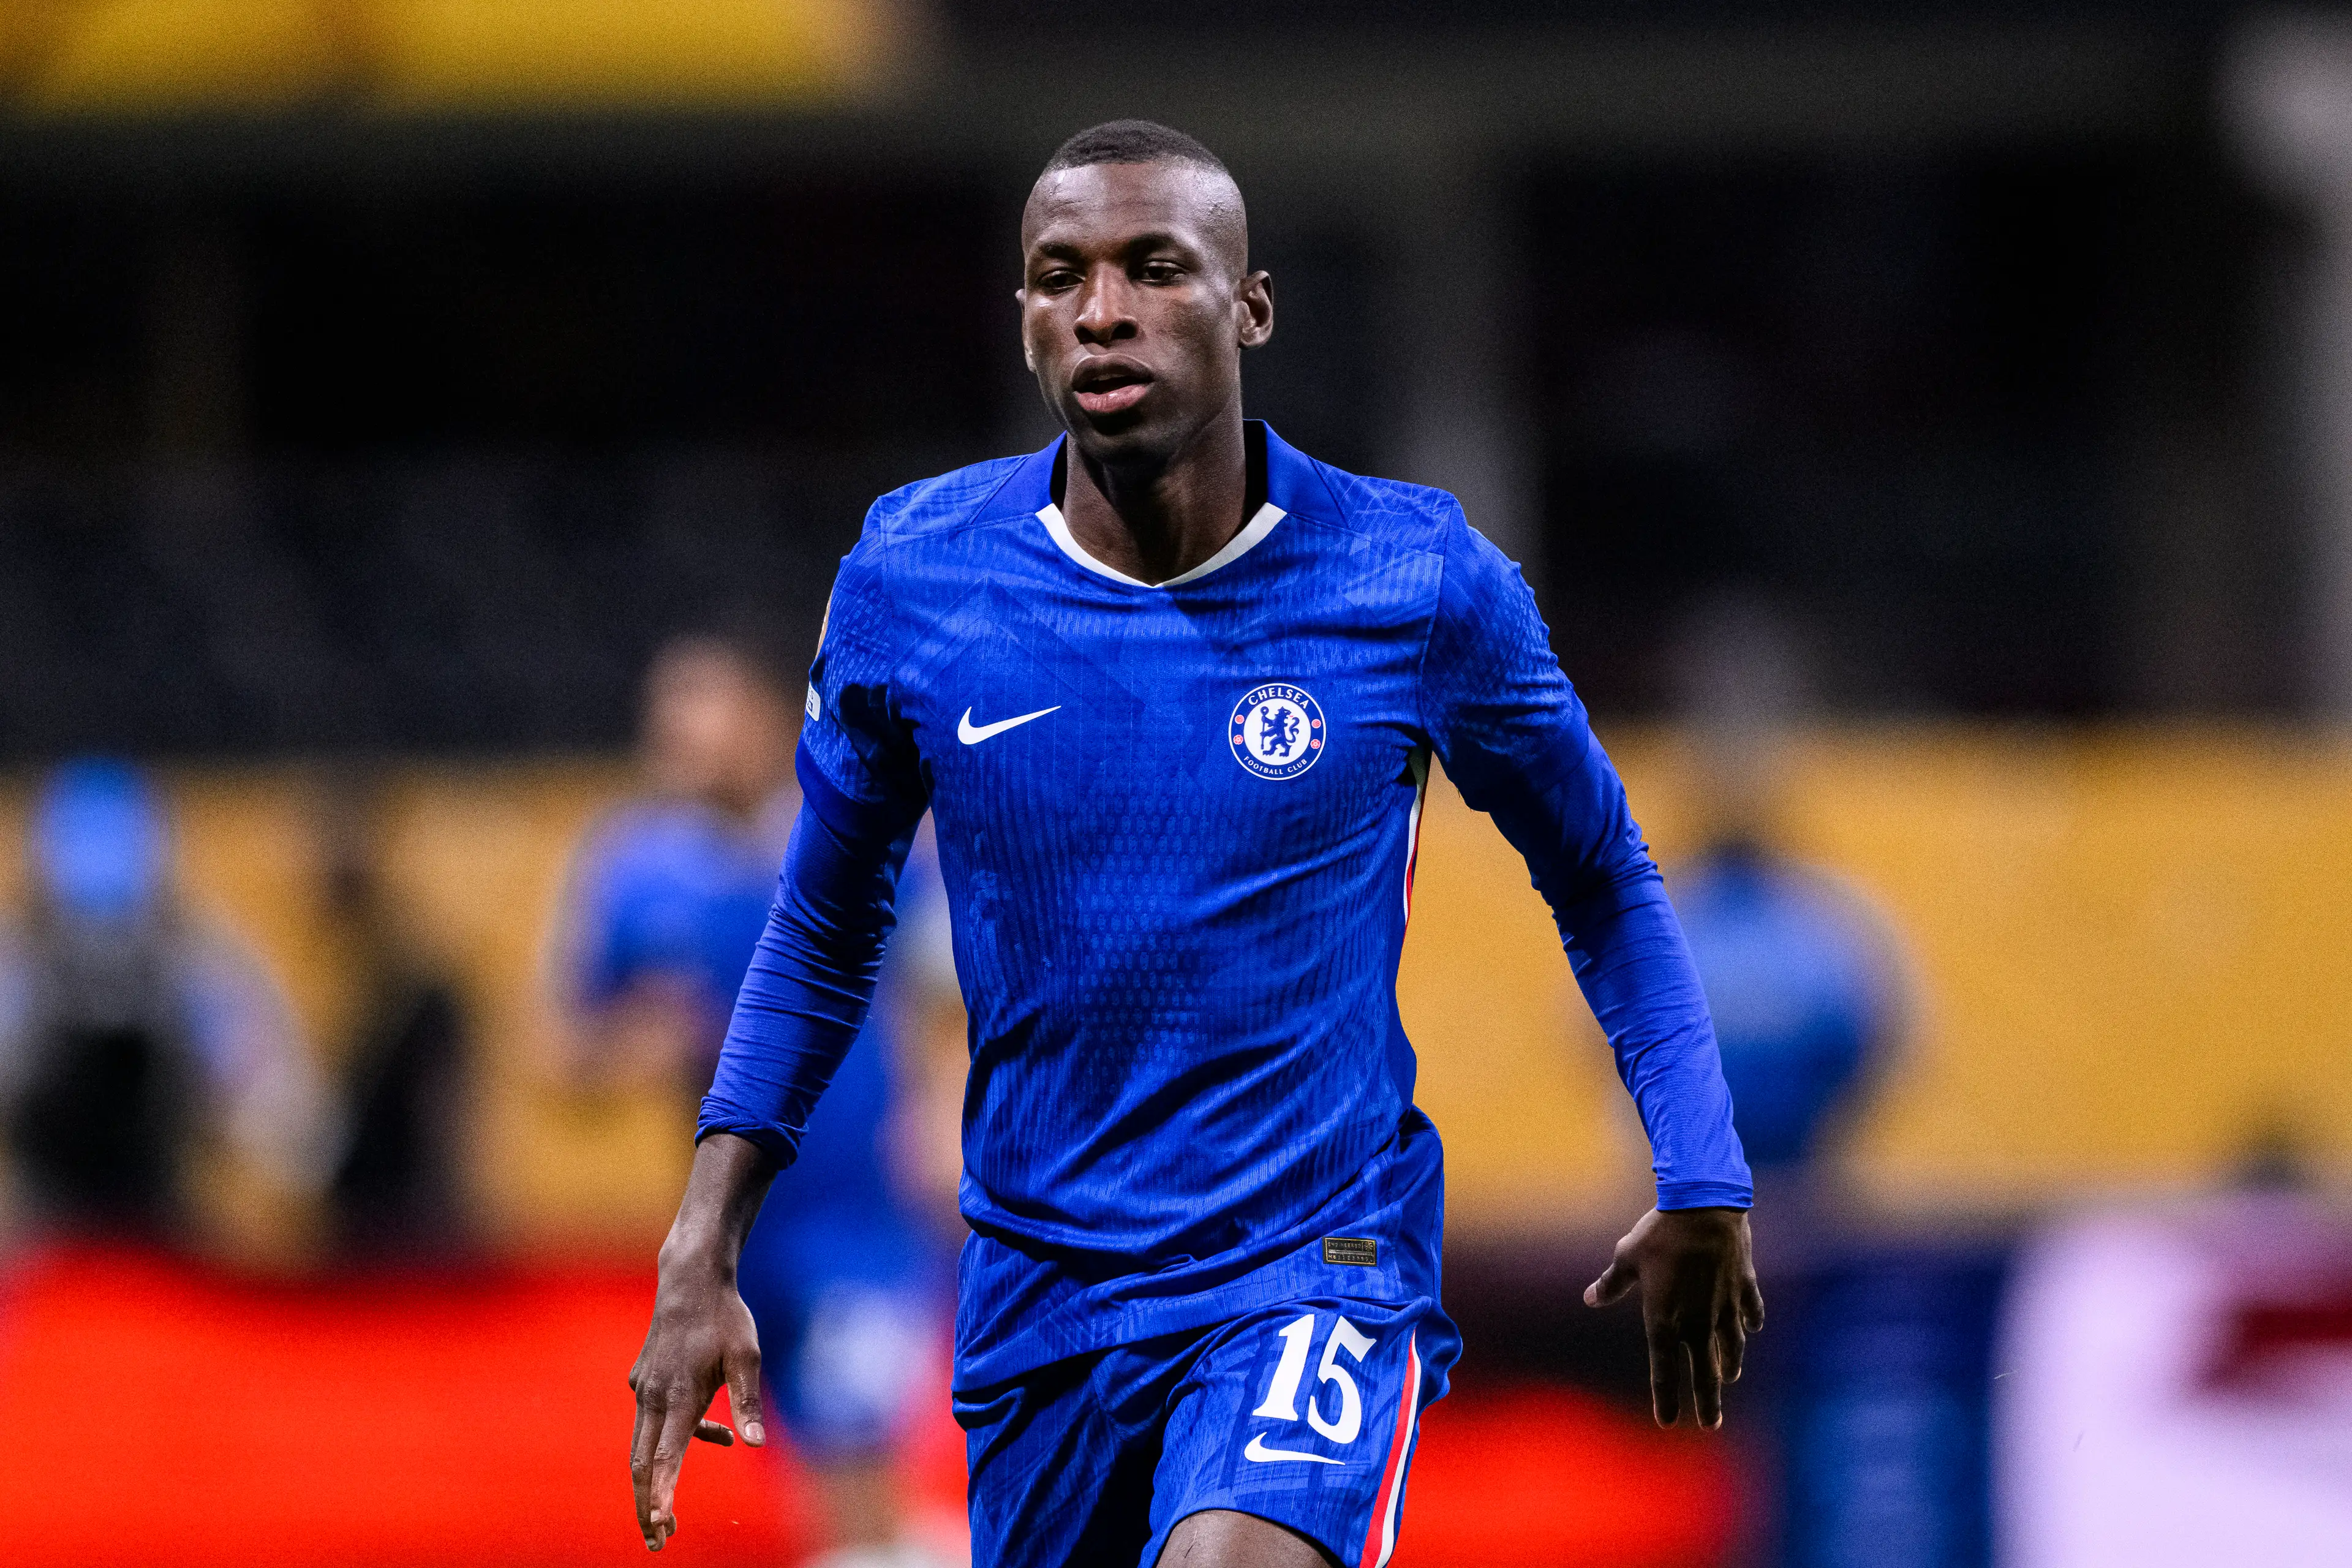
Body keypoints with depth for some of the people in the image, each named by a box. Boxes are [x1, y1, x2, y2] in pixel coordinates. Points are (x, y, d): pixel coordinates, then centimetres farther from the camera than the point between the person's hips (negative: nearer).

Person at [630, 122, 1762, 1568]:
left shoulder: (1421, 583, -8)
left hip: (1321, 1272, -4)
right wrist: (703, 1257, 4)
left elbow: (1603, 879, 8)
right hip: (1039, 1280, 4)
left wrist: (1704, 1191, 4)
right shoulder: (909, 583, -3)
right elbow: (824, 934, 11)